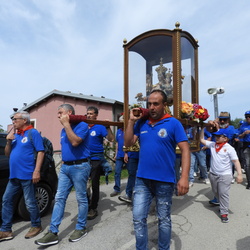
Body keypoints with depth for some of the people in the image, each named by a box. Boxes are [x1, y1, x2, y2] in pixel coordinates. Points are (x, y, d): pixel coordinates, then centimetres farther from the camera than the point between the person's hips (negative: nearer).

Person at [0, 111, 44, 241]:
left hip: (27, 175, -8)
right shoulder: (14, 135, 16)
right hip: (14, 175, 8)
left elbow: (40, 152, -13)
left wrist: (37, 171, -20)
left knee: (30, 203, 2)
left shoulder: (33, 133, -6)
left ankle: (36, 226, 22)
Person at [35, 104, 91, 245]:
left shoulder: (82, 125, -11)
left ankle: (81, 228, 22)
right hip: (65, 167, 8)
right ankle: (53, 232, 15)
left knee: (81, 199, 5)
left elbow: (75, 142, -26)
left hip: (80, 167, -8)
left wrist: (66, 124, -19)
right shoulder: (64, 130, 15)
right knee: (59, 198, 7)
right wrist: (64, 162, 17)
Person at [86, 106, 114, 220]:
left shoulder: (100, 127, -6)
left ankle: (93, 208, 20)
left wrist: (108, 127, -26)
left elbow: (110, 139, -13)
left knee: (95, 184, 6)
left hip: (96, 159, -4)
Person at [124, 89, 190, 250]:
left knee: (164, 220, 16)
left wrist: (184, 177, -21)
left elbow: (185, 149, -11)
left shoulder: (173, 123, -6)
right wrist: (132, 121, -6)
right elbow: (128, 143, 3)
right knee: (138, 218, 9)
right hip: (142, 180, 3)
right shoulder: (142, 123, 5)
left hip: (165, 181, -3)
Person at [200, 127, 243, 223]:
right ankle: (223, 206, 41)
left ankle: (224, 213, 8)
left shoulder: (229, 148, -10)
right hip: (213, 174, 5)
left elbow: (236, 161, -10)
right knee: (216, 192, 18)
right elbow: (202, 140, 6)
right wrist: (203, 128, 1)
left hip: (225, 175, -5)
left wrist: (239, 174, -17)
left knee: (223, 193, -4)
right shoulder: (212, 145, 2)